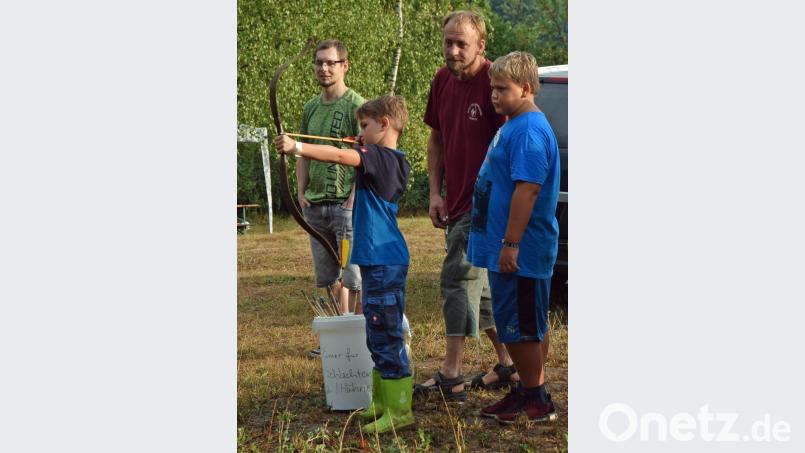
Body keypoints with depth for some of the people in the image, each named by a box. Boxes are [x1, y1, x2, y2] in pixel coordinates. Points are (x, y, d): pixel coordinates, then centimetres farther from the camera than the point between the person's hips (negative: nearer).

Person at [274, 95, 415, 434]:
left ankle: (399, 410, 0)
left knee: (386, 336, -5)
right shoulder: (395, 161, 13)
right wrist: (364, 147, 19)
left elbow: (339, 156, -28)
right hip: (379, 260, 10)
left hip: (383, 262, -10)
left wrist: (297, 148, -28)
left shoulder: (380, 157, -15)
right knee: (378, 336, 17)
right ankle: (382, 402, 27)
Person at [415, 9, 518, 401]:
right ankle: (507, 365, 28)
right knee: (480, 284, 15)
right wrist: (435, 193, 8)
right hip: (456, 204, 9)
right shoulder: (442, 82, 8)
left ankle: (451, 377, -6)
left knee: (458, 277, -11)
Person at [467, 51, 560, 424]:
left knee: (520, 326, -3)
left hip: (521, 251, -10)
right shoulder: (513, 126, 15)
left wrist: (511, 243, -25)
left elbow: (528, 189, -25)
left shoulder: (529, 131, -18)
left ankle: (537, 401, 8)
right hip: (505, 247, 10)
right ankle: (528, 392, 26)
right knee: (521, 325, 16)